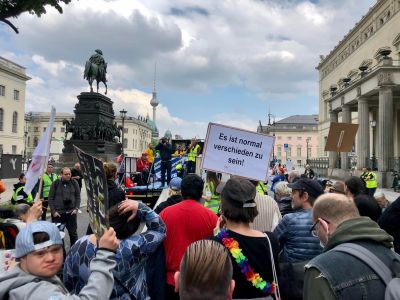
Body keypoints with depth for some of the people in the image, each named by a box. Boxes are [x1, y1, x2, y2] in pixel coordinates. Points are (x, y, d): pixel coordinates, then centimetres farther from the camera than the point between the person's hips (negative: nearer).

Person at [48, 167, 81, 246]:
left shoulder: (74, 183, 3)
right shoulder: (56, 183, -1)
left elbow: (78, 196, 6)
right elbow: (50, 198, -1)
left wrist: (76, 208, -4)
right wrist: (53, 211, -7)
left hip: (71, 212, 1)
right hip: (58, 213, -1)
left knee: (73, 232, 9)